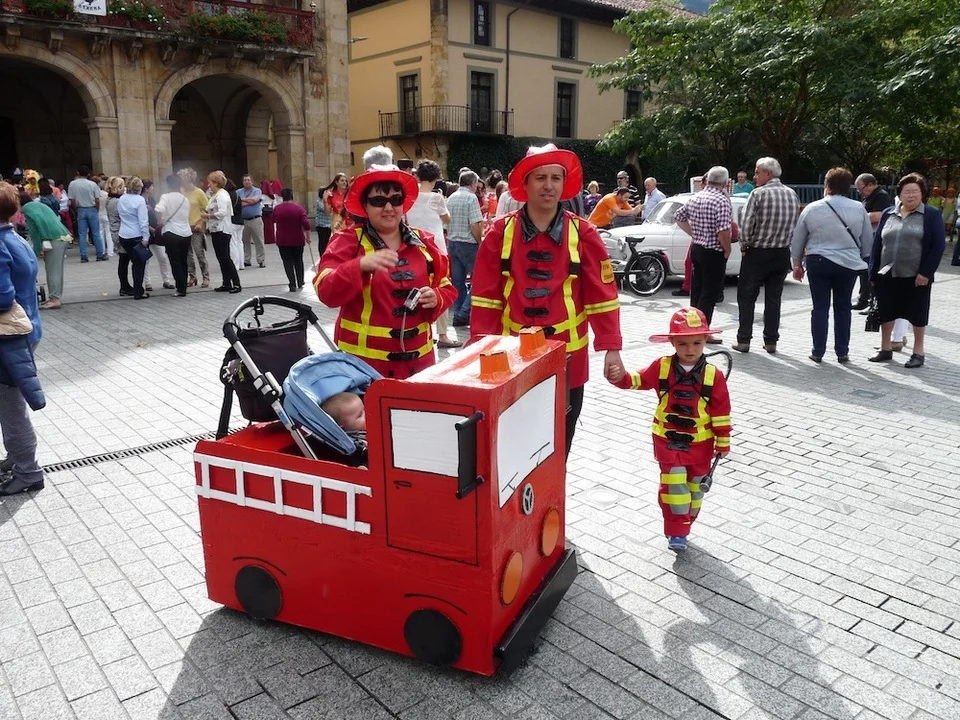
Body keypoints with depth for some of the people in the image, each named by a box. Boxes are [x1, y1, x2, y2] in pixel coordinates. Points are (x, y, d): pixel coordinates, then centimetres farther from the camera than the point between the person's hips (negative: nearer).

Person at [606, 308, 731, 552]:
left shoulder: (714, 375, -9)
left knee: (694, 487, 13)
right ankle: (676, 531, 5)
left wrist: (723, 441, -1)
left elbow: (721, 409, -4)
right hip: (668, 440, -1)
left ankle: (681, 528, 30)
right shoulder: (662, 367, -7)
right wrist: (622, 377, -22)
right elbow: (639, 380, 0)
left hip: (700, 442, 1)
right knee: (673, 483, -8)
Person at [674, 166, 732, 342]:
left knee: (697, 290, 16)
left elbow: (679, 217, 17)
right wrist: (727, 251, -10)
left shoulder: (695, 198, 6)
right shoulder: (722, 201, -17)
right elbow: (723, 231, -25)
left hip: (696, 248, 8)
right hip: (714, 253, -8)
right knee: (710, 293, 0)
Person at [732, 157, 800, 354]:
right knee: (774, 298, 10)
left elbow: (747, 224, -16)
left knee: (747, 297, 4)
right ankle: (771, 341, 13)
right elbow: (796, 224, 10)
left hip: (757, 253, -5)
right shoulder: (792, 194, 6)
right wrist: (784, 241, 15)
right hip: (782, 254, 5)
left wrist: (744, 246, -2)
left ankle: (744, 340, 3)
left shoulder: (759, 194, -13)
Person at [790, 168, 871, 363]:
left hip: (818, 263, -1)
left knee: (820, 307, 5)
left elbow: (797, 240, 5)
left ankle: (818, 352, 7)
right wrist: (863, 259, 22)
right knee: (843, 308, 10)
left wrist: (797, 263, 16)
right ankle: (842, 352, 14)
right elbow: (867, 241, 7)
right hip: (848, 264, 1)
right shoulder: (859, 209, 0)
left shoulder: (811, 209, -2)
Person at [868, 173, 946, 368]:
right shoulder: (888, 214, 8)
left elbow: (939, 246, -7)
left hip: (916, 277, -3)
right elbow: (877, 243, 8)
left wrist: (926, 272, -15)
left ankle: (918, 352, 19)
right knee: (885, 312, 10)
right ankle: (886, 349, 24)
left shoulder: (932, 215, -2)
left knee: (917, 314, 7)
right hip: (887, 275, 3)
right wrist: (873, 272, 2)